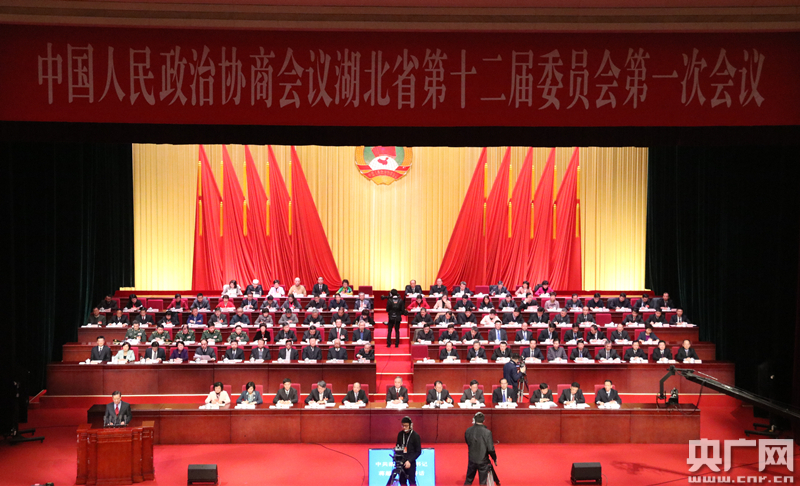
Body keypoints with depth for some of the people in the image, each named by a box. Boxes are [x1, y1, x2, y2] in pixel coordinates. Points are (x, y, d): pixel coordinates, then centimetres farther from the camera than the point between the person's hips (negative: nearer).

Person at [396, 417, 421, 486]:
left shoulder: (415, 436, -9)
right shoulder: (400, 434, 5)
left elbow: (418, 451, -8)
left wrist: (409, 461, -16)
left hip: (410, 463, -5)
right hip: (401, 462, 5)